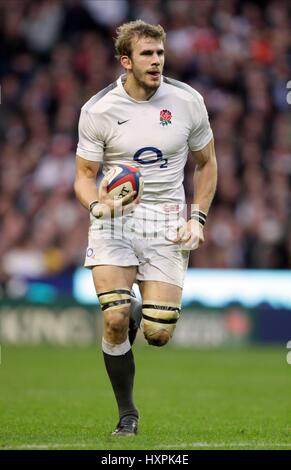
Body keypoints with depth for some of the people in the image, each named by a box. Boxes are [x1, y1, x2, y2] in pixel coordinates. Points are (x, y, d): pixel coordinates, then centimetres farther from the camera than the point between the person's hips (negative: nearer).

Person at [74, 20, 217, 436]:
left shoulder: (187, 101, 0)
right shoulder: (98, 110, -5)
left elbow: (206, 162, 13)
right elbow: (84, 175, 2)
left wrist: (197, 218, 3)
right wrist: (98, 205, -20)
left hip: (166, 226, 1)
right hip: (114, 221, -1)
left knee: (158, 334, -8)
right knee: (115, 319, -18)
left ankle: (143, 314, 32)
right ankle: (127, 414, 4)